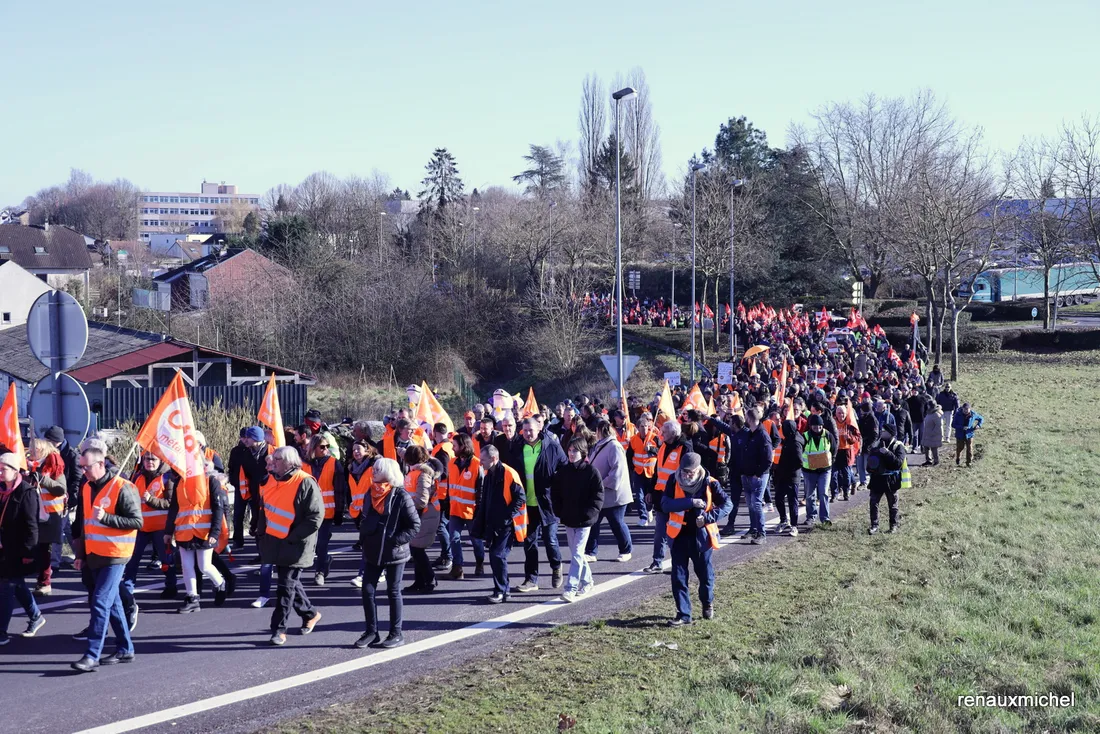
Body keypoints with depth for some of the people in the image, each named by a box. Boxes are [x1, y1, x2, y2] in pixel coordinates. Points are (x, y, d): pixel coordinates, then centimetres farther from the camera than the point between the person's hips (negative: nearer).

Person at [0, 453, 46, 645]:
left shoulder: (26, 492, -15)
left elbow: (31, 526, -16)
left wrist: (27, 552, -17)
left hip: (17, 551, -8)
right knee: (17, 586, 19)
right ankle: (36, 616, 37)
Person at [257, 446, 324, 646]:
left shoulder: (305, 483, -16)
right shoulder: (273, 481, 8)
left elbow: (315, 516, -18)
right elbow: (266, 509, 21)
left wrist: (293, 537, -18)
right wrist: (261, 533, 12)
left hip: (295, 547, -8)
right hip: (275, 544, 8)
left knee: (286, 587, -5)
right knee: (290, 583, 17)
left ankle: (279, 629, 1)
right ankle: (310, 614, 36)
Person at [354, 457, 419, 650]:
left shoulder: (401, 496, -13)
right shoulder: (372, 492, 6)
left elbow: (415, 524, -13)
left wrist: (396, 540, -18)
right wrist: (363, 536, 5)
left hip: (394, 553, -6)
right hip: (373, 552, 6)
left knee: (393, 592, 3)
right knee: (367, 590, 3)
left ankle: (396, 634, 13)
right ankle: (371, 632, 13)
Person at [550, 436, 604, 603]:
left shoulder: (591, 471, -7)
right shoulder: (562, 471, 6)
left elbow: (598, 496, -7)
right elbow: (555, 494, 11)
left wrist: (589, 513, -15)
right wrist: (560, 512, 1)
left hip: (584, 521, -5)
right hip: (568, 520, 5)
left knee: (577, 554, -10)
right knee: (576, 553, 14)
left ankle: (571, 588, -13)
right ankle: (586, 581, 31)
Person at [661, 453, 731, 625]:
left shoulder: (709, 483, -11)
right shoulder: (674, 481, -9)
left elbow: (727, 503, -6)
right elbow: (665, 504, -19)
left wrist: (708, 517, -21)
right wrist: (690, 502, -30)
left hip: (701, 535, 0)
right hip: (680, 535, 1)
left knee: (705, 573, 13)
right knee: (678, 576, 0)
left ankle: (707, 604, 39)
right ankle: (683, 614, 8)